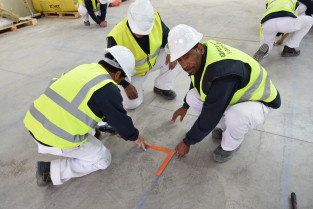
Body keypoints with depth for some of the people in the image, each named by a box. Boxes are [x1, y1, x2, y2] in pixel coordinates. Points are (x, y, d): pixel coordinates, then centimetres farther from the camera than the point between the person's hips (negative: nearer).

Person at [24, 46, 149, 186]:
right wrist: (136, 138, 15)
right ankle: (51, 171, 3)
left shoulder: (84, 68, 8)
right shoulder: (107, 89, -16)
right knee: (103, 159, 9)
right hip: (55, 140, -8)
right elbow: (121, 121, -5)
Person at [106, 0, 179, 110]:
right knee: (131, 104, -14)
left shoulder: (155, 19, -24)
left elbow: (167, 35, -4)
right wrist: (125, 85, -23)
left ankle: (162, 87, 2)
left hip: (153, 59, 3)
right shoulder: (116, 36, -34)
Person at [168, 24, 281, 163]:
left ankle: (231, 145, -4)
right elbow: (197, 81, 11)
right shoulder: (199, 58, -13)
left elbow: (208, 118, -31)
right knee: (192, 97, -10)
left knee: (235, 116, -40)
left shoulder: (222, 74, -40)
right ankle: (224, 126, 11)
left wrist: (187, 142, -15)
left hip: (261, 102, -7)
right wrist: (185, 107, 23)